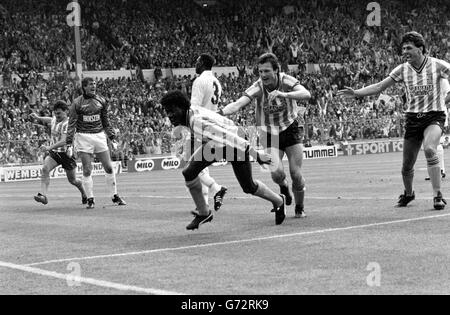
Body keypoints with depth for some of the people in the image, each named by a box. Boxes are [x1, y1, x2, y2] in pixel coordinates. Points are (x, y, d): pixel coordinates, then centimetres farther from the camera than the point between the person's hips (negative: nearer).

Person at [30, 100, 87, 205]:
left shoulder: (68, 124, -20)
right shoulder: (54, 120, 5)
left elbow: (63, 141, -31)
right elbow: (46, 120, 30)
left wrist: (49, 147, -43)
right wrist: (37, 117, 11)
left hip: (67, 153, -6)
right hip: (53, 153, 6)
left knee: (72, 180, 9)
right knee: (45, 169, -24)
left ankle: (84, 194, 39)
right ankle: (43, 195, -32)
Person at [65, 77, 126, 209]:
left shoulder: (101, 101, 8)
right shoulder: (77, 103, -4)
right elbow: (72, 124, -3)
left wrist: (112, 137, 13)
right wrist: (69, 143, -9)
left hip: (99, 136, 3)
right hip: (83, 137, -3)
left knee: (109, 168, 2)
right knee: (87, 171, -4)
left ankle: (115, 196, 14)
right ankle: (90, 200, 5)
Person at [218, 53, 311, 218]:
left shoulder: (286, 81, -17)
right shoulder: (258, 87, -18)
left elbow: (306, 94, -33)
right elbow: (237, 104, -29)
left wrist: (285, 94, -50)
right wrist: (219, 113, -48)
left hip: (290, 129, 0)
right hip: (270, 135, 0)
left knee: (296, 174, -4)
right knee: (276, 172, -20)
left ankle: (300, 208, 22)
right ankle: (283, 186, 17)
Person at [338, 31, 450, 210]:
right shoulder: (403, 70, 0)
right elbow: (379, 87, 2)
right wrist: (356, 93, -8)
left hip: (434, 115, -3)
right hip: (413, 118, 3)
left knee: (430, 149, -32)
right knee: (407, 166, 6)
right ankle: (408, 194, 37)